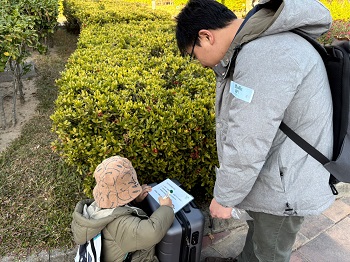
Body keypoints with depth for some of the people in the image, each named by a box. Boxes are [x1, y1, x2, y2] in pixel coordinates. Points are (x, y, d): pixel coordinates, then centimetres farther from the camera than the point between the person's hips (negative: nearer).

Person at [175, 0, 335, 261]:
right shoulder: (263, 42, 4)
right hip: (272, 174, 9)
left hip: (284, 188, -9)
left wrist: (224, 198, -17)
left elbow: (247, 147, -27)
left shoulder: (265, 57, -31)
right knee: (257, 228, 31)